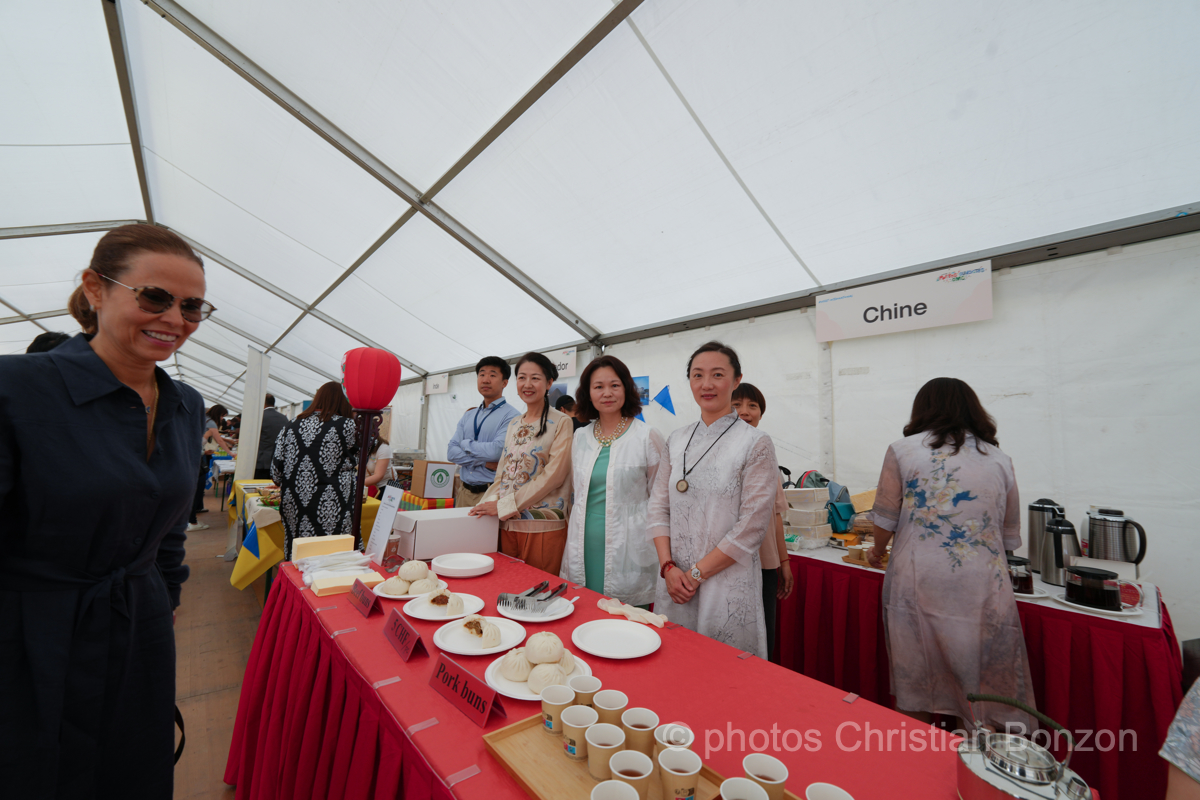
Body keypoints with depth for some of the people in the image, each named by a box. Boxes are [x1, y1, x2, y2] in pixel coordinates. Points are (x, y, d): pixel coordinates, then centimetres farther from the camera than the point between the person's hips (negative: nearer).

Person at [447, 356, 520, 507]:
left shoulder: (511, 416, -9)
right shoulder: (468, 416, 12)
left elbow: (497, 450, -21)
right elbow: (451, 452, 4)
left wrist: (466, 444, -4)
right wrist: (485, 462, -12)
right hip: (464, 491, 6)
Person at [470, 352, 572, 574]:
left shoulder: (561, 422, -6)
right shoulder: (514, 424, 14)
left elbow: (553, 475, -14)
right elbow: (503, 473, 15)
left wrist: (506, 505, -15)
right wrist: (488, 502, -3)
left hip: (543, 526, -5)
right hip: (507, 524, 6)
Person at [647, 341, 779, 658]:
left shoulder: (756, 444, -10)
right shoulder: (676, 441, 5)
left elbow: (751, 527, -13)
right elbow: (659, 507, 6)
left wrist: (697, 572, -11)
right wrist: (668, 567, -5)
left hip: (728, 584, -4)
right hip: (674, 584, 4)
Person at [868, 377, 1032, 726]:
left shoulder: (902, 451, -2)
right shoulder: (1000, 461, 7)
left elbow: (885, 518, 2)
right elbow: (1010, 537, 15)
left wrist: (878, 551, 21)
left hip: (918, 583, -2)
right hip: (981, 589, 2)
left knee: (913, 696, 13)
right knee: (987, 701, 15)